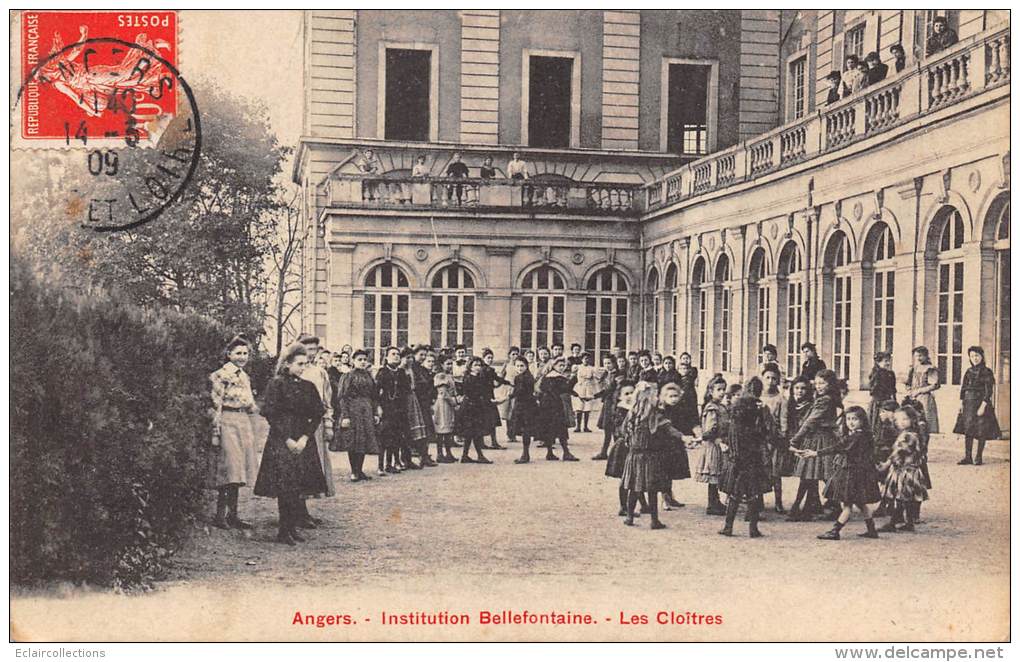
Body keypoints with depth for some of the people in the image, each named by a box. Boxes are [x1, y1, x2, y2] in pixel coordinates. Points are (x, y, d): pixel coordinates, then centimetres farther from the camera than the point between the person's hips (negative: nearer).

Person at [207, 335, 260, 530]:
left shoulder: (245, 377, 16)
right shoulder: (222, 375, -8)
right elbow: (216, 406, -12)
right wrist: (216, 433, -16)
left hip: (244, 424, 8)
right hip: (228, 423, -8)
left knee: (237, 473, 8)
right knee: (229, 469, -11)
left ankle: (232, 515, 13)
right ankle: (220, 516, -7)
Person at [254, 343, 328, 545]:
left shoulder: (308, 386, 11)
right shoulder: (277, 384, -4)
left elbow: (317, 415, 7)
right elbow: (271, 415, -8)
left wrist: (305, 437, -6)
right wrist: (288, 440, -12)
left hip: (303, 442, 5)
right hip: (281, 441, -5)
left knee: (298, 488, 3)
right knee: (284, 487, -7)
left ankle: (292, 528, 10)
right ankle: (284, 531, 0)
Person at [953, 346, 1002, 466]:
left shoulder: (987, 372, -6)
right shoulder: (969, 371, 11)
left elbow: (989, 391, -11)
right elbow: (963, 387, 13)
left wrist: (983, 406, -17)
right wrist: (961, 402, 5)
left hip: (981, 403, -5)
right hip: (968, 404, 5)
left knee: (981, 432, 0)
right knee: (967, 430, 4)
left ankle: (979, 457, 8)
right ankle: (968, 457, 9)